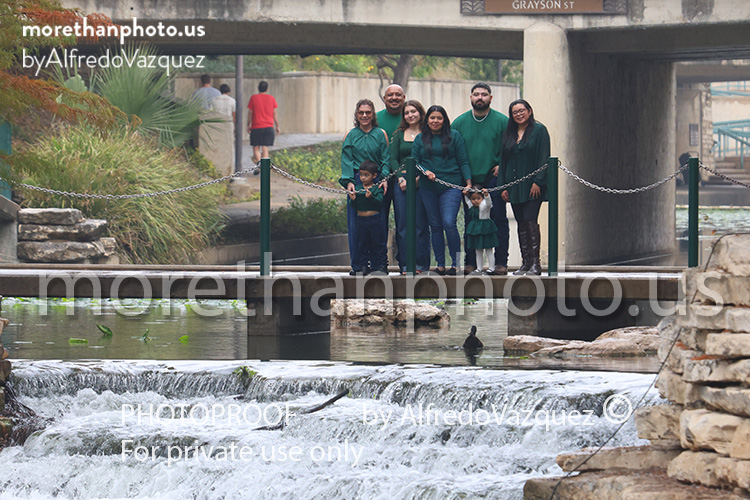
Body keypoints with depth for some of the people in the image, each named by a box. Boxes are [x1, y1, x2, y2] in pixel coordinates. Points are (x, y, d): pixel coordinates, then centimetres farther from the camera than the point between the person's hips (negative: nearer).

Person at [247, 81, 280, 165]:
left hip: (256, 127, -2)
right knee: (265, 149, 4)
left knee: (256, 148, 3)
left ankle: (259, 163, -21)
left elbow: (250, 113, 0)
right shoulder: (272, 98, 4)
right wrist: (277, 126, 13)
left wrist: (248, 125, 9)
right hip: (269, 127, 2)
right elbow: (274, 114, 6)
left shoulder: (253, 98, -1)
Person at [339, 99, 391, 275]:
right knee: (355, 225, -4)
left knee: (379, 224, -5)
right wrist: (348, 181, -10)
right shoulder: (350, 135, 9)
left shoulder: (381, 134, 9)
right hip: (357, 183, 0)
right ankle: (356, 265, 2)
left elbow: (386, 159, 5)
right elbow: (347, 160, 4)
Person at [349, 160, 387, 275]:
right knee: (362, 244, 7)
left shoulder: (377, 188, -3)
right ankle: (364, 266, 14)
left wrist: (371, 197, -31)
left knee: (378, 243, 2)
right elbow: (354, 206, 7)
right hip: (360, 219, 3)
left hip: (375, 219, -3)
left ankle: (380, 266, 8)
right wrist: (353, 200, -13)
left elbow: (380, 201, -16)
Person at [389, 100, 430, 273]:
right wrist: (401, 179, -6)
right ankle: (405, 264, 0)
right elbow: (393, 159, 8)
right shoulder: (398, 135, 14)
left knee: (420, 223, -4)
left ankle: (421, 264, 0)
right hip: (401, 181, 2)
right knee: (403, 223, -2)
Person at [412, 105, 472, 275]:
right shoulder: (420, 139, 11)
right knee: (435, 226, 5)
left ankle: (455, 263, -6)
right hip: (428, 189, 3)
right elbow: (414, 162, 9)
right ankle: (440, 265, 10)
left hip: (451, 186, -3)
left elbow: (463, 161, 4)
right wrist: (425, 172, -11)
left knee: (449, 223, -15)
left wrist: (468, 182, -5)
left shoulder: (454, 136, 6)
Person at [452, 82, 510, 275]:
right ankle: (470, 262, 7)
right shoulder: (460, 122, 10)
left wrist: (502, 166, -9)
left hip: (493, 178, -3)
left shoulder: (502, 121, 1)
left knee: (498, 220, -4)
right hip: (469, 180, 3)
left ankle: (501, 262, -1)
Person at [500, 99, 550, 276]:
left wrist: (538, 181, -15)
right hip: (514, 187, 6)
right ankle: (526, 263, 7)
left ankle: (535, 263, -10)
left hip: (532, 186, -6)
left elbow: (544, 157, -7)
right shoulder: (510, 134, 16)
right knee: (521, 224, 5)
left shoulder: (539, 130, -1)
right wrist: (504, 186, 10)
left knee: (530, 221, -12)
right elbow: (505, 160, 17)